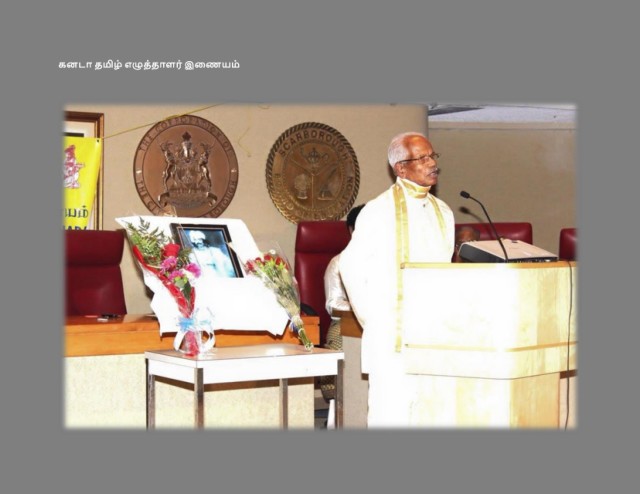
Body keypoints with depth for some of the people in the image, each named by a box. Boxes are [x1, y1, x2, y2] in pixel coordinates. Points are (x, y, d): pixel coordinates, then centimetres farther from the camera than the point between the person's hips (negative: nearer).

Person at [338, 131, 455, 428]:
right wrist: (371, 321, -4)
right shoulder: (379, 211, -6)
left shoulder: (443, 213, 12)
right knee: (392, 414, -3)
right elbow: (351, 267, -4)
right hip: (392, 335, -5)